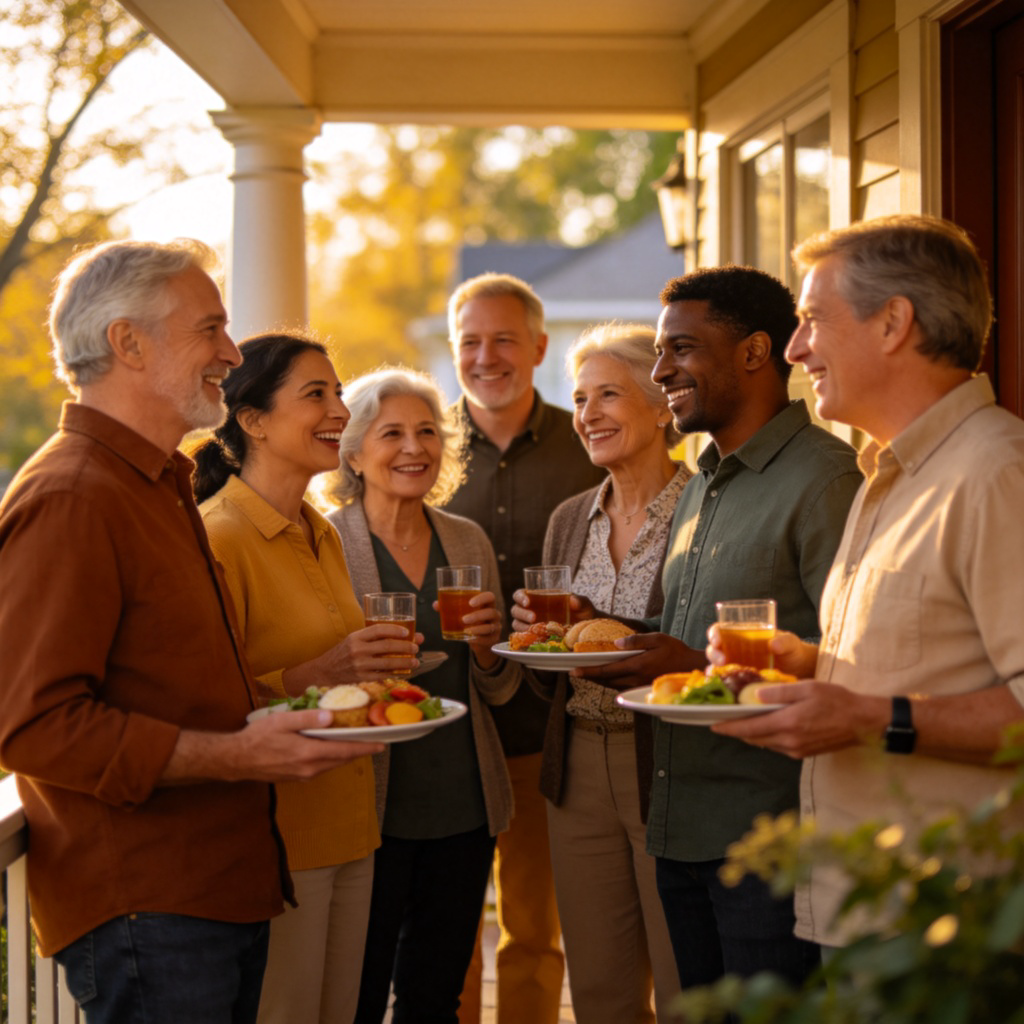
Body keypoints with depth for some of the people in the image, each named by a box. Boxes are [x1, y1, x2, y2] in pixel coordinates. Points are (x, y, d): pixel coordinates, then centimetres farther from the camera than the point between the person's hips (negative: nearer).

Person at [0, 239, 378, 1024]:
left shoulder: (156, 486, 20)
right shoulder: (69, 500, -15)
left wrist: (285, 712, 16)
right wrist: (231, 754, -23)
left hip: (221, 892, 10)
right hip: (142, 914, -10)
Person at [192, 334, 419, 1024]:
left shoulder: (323, 535, 14)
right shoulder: (217, 536, -14)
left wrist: (372, 662, 9)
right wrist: (314, 676, -29)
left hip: (347, 830, 8)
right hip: (274, 837, -8)